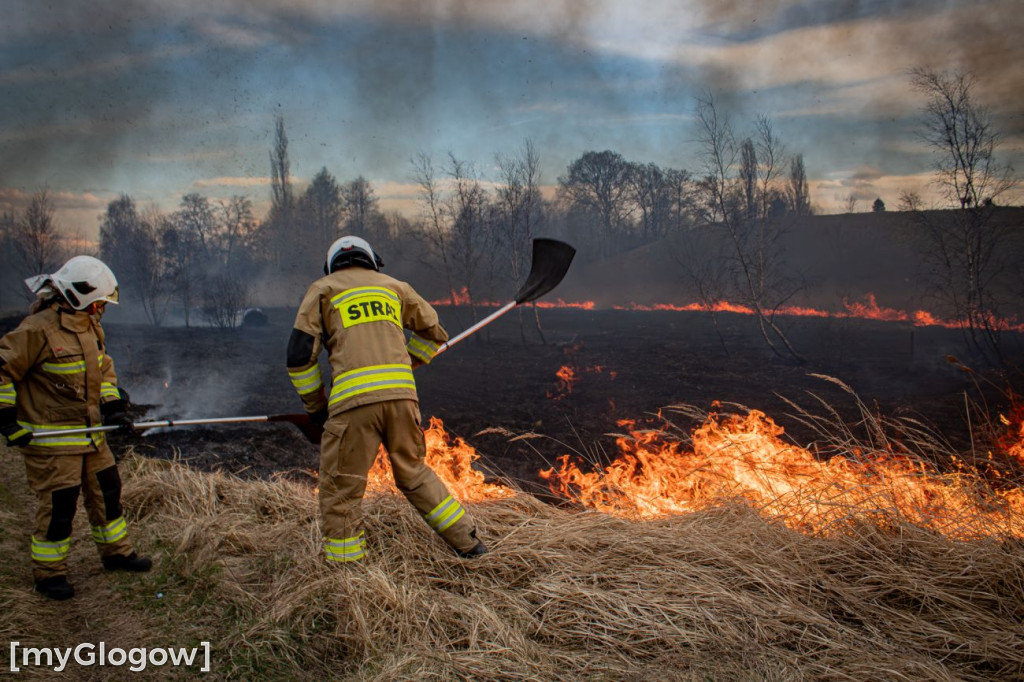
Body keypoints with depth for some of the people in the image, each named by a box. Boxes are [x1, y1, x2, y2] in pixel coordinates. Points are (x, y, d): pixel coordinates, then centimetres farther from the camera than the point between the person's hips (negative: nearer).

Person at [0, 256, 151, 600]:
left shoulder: (90, 325, 6)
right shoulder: (38, 329, -20)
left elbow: (103, 369, 17)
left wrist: (113, 407, 5)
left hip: (91, 435, 8)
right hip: (49, 439, -8)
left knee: (107, 491, 16)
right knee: (58, 505, 0)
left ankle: (116, 552, 33)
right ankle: (49, 574, 18)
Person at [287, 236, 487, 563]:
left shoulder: (322, 289, 15)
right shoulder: (394, 286, 24)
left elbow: (299, 354, 5)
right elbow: (435, 333, 30)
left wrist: (315, 407, 13)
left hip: (353, 398, -4)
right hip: (402, 393, 4)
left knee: (340, 492, 6)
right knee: (414, 472, 21)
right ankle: (468, 542, 26)